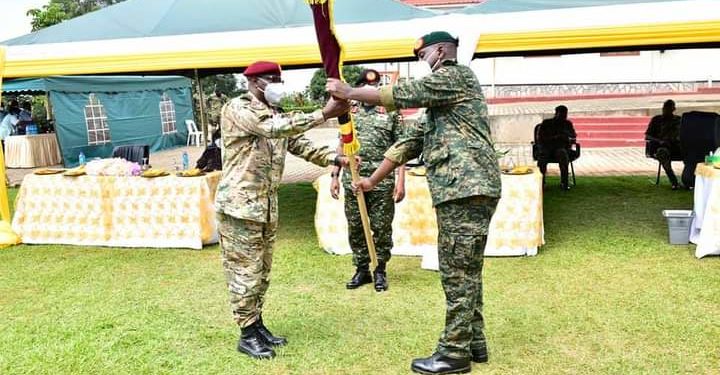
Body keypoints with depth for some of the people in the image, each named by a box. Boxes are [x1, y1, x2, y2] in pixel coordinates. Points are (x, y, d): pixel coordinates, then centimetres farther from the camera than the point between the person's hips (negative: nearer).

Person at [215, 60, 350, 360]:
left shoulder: (276, 115, 15)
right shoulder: (236, 109, -11)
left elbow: (301, 145, 9)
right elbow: (273, 129, -27)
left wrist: (336, 158, -8)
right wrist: (323, 114, -30)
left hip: (267, 206, 8)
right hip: (239, 204, -8)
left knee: (261, 271, 15)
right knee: (245, 271, 0)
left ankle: (258, 325, 28)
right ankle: (247, 334, 12)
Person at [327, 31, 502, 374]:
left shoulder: (456, 75, -2)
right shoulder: (441, 98, 27)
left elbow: (401, 94, -10)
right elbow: (413, 141, 24)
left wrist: (348, 92, -3)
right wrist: (373, 180, 22)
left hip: (467, 188, -10)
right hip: (464, 190, 10)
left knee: (458, 273, -5)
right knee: (465, 271, 14)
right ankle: (473, 342, 24)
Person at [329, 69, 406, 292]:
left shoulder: (391, 111, 4)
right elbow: (342, 146, 14)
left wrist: (401, 180, -6)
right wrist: (335, 176, 8)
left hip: (382, 180, -3)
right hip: (352, 179, 3)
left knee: (382, 228, 3)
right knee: (355, 228, 8)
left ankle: (380, 271, 17)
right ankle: (362, 270, 22)